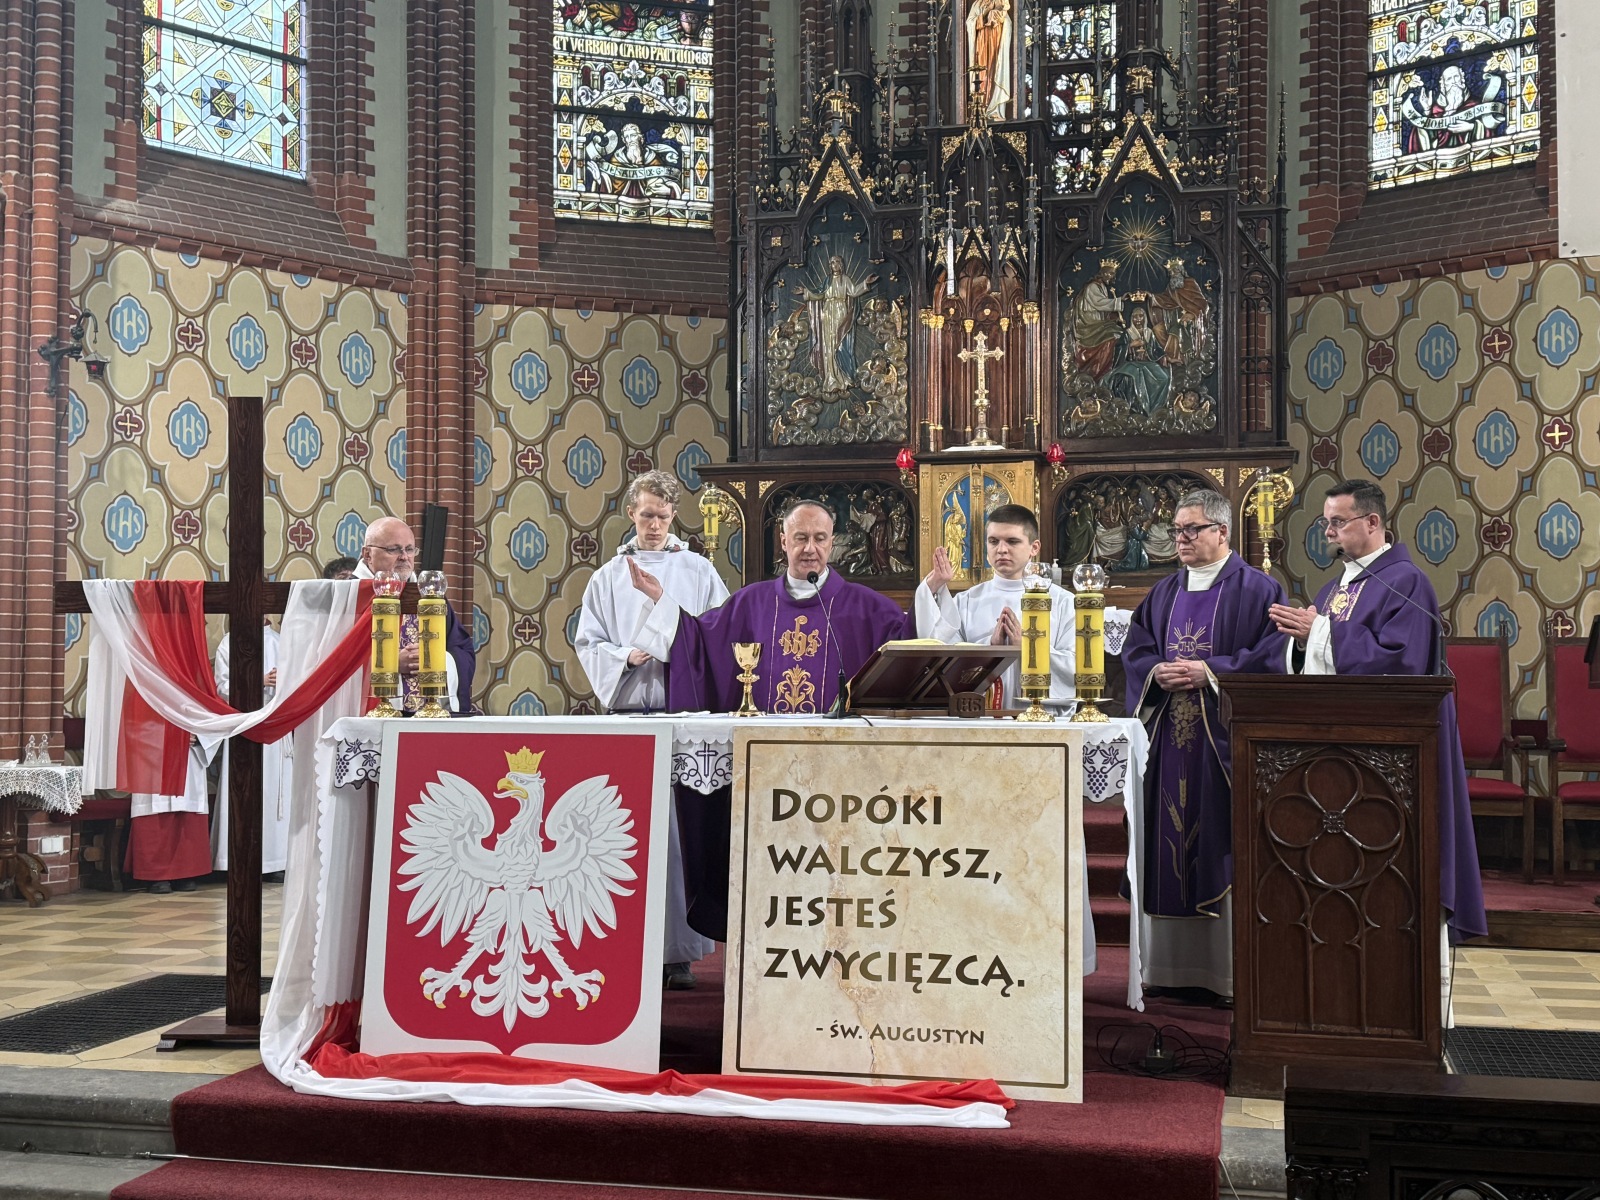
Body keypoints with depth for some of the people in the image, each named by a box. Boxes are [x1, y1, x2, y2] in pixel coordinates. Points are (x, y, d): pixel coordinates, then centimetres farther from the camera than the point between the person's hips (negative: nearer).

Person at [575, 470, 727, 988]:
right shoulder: (608, 578, 14)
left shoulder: (699, 572, 11)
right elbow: (588, 644, 10)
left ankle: (679, 951, -1)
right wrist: (627, 656, -8)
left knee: (680, 832, -5)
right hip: (626, 714, 1)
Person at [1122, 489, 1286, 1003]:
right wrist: (1157, 671, -6)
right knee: (1169, 845, 4)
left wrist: (1210, 672, -16)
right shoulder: (1163, 594, 17)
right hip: (1168, 740, 5)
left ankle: (1229, 970, 2)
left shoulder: (1257, 590, 0)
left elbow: (1271, 657, -8)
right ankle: (1175, 966, 11)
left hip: (1224, 741, -5)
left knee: (1221, 846, -5)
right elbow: (1134, 649, 14)